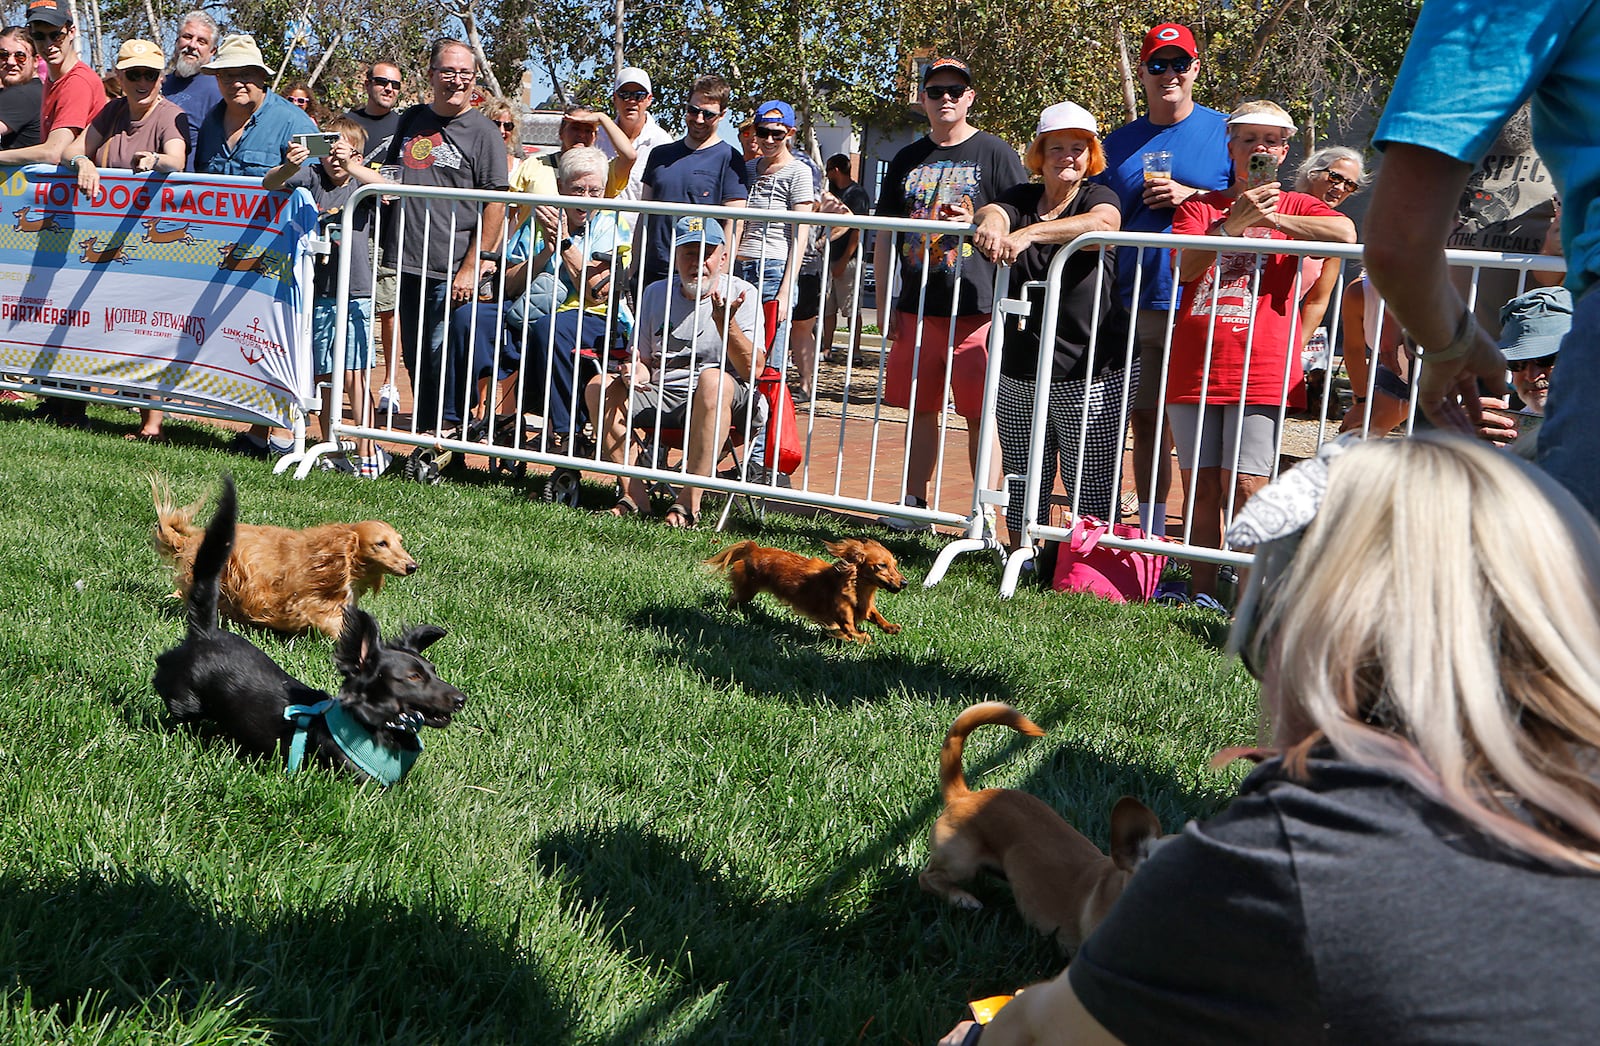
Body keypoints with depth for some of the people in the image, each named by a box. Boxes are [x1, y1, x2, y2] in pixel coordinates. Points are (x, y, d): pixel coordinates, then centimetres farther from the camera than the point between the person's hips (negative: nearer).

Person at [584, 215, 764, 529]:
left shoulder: (741, 294, -3)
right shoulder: (656, 294, 12)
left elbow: (753, 370, -14)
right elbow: (644, 359, 17)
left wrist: (725, 322, -30)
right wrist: (638, 371, -9)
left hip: (730, 403, -4)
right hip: (661, 397, 5)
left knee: (714, 379, -38)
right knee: (600, 387, -17)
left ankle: (688, 502, -37)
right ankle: (634, 495, -19)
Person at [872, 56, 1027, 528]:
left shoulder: (995, 154, 2)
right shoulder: (907, 160, 15)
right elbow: (885, 236, 16)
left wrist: (976, 224, -19)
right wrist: (886, 303, 9)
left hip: (977, 308, -4)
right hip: (917, 308, 5)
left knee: (981, 414, -2)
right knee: (921, 408, 10)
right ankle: (913, 502, 20)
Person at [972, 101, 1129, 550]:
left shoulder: (1098, 196, 0)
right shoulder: (1022, 198, 11)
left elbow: (1103, 223, -24)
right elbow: (992, 211, -11)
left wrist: (1029, 233, -38)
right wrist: (991, 225, -37)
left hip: (1090, 377, -4)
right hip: (1018, 374, 4)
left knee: (1091, 492, -4)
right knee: (1022, 485, 11)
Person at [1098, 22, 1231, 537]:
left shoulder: (1225, 131, 4)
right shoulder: (1120, 142, 16)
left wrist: (1191, 196, -11)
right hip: (1134, 307, 4)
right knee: (1144, 422, 9)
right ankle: (1149, 539, 19)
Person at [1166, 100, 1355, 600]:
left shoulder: (1294, 206, 11)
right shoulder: (1199, 206, 16)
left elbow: (1346, 234, -11)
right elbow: (1183, 269, -3)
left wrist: (1270, 218, -8)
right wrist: (1233, 223, -15)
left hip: (1260, 369, -2)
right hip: (1194, 366, 3)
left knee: (1245, 487, -9)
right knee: (1201, 487, 4)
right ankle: (1201, 593, 11)